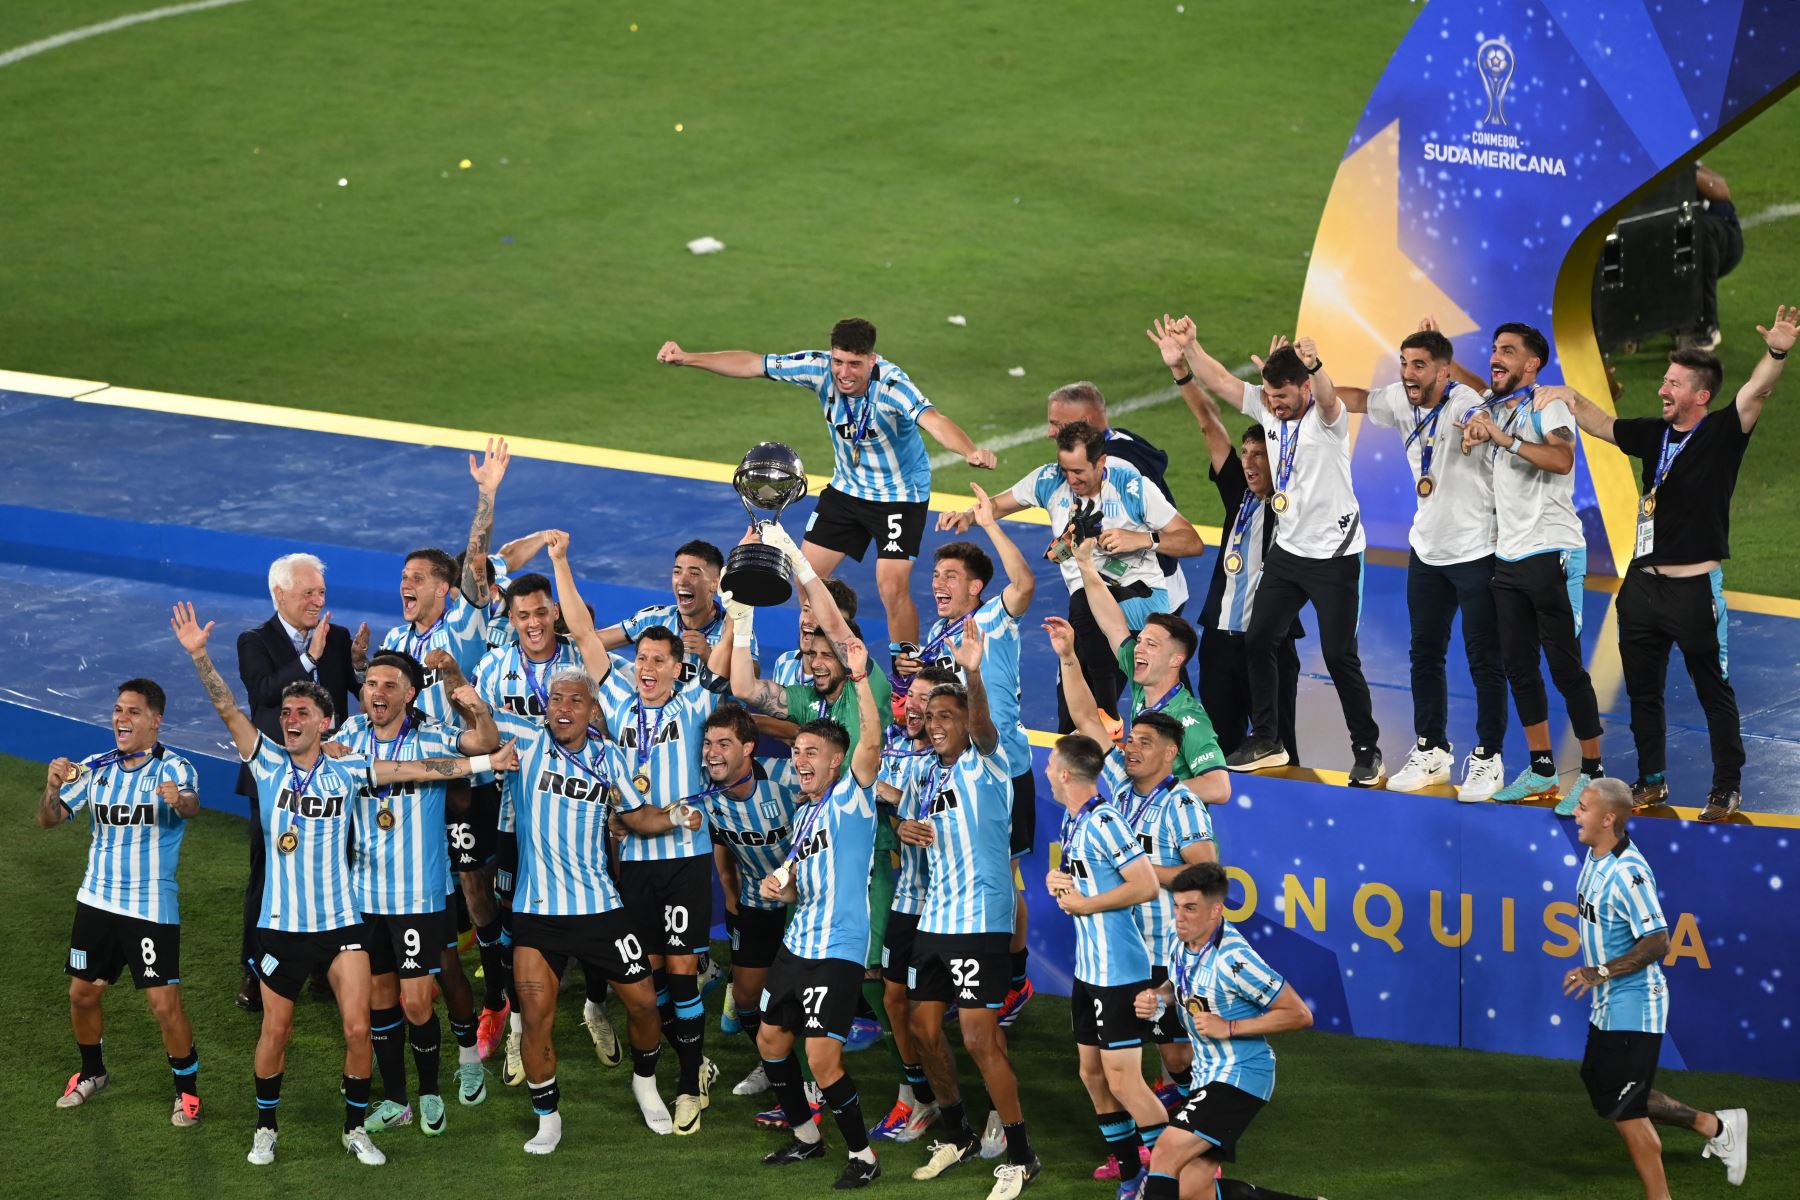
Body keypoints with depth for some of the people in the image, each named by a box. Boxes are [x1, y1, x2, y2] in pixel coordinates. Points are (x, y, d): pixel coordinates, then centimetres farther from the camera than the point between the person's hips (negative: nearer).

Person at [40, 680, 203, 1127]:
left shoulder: (173, 768, -13)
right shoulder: (95, 768, 2)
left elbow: (191, 804, -34)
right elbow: (48, 820, 0)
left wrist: (180, 800, -59)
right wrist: (53, 788, -23)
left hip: (153, 906, -5)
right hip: (97, 900, 5)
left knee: (165, 1005, -8)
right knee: (82, 993, 13)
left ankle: (187, 1091, 10)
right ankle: (91, 1074, 37)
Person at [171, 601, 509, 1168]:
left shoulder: (347, 771, 1)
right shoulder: (268, 763, -1)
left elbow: (417, 770, -1)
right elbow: (227, 710, -10)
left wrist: (485, 761, -6)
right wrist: (198, 654, -22)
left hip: (341, 921, 0)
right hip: (280, 924, 0)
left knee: (357, 1028, -6)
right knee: (276, 1031, 7)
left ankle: (355, 1127, 12)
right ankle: (266, 1127, 25)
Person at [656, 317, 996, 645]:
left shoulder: (891, 385, -34)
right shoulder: (820, 368, -20)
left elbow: (932, 420, -52)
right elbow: (752, 365, -12)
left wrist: (970, 451, -70)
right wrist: (688, 358, -15)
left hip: (900, 495, -5)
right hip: (846, 489, 5)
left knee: (893, 589, -14)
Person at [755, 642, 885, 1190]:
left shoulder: (850, 797, -8)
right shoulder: (805, 812, 15)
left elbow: (870, 743, -27)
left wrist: (861, 681, -37)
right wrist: (778, 887, 3)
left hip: (837, 952, -9)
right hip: (796, 944, 9)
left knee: (822, 1057, -13)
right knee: (771, 1041, 16)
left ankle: (863, 1156, 2)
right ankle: (804, 1135, 34)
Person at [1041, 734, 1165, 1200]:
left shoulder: (1104, 823, -20)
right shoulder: (1071, 820, 9)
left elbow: (1146, 886, -24)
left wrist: (1083, 904, -17)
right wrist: (1056, 878, 0)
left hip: (1120, 972, -10)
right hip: (1088, 967, 10)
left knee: (1122, 1079, -9)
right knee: (1092, 1073, 14)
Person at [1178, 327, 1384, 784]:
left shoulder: (1326, 416, -18)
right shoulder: (1267, 409, 0)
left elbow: (1327, 397, -41)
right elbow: (1219, 380, 4)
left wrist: (1314, 365, -63)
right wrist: (1189, 348, -12)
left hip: (1333, 556, -7)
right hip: (1287, 550, 7)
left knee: (1339, 656, -6)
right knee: (1258, 641, 7)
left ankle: (1367, 751, 7)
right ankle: (1266, 741, 20)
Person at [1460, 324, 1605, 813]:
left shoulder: (1548, 405, -8)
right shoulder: (1494, 410, 14)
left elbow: (1562, 459, -27)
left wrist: (1504, 438, -25)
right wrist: (1472, 439, 7)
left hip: (1551, 553, -8)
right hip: (1508, 556, 8)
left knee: (1565, 667, -6)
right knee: (1518, 666, 9)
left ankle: (1593, 773, 0)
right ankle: (1541, 769, 18)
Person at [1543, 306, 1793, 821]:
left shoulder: (1721, 434, -8)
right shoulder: (1654, 434, 8)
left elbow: (1754, 394, -24)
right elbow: (1601, 425, 19)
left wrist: (1776, 353, -42)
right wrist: (1570, 397, 0)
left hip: (1695, 586, -6)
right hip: (1642, 582, 6)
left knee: (1714, 690, 3)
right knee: (1642, 687, 14)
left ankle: (1727, 788, 11)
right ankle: (1652, 780, 27)